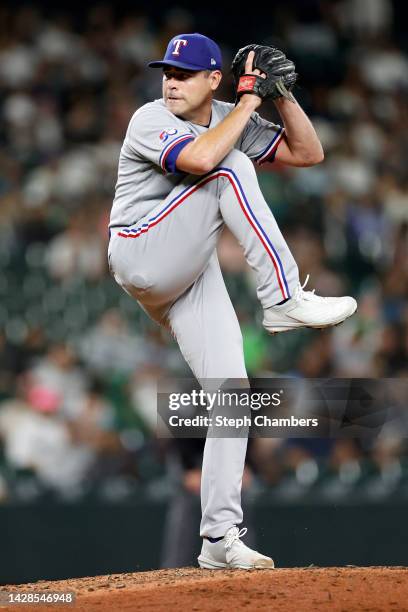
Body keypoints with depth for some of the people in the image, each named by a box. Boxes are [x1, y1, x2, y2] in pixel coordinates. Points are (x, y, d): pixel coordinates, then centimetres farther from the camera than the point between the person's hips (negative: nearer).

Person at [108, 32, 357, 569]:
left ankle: (220, 539, 0)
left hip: (193, 278, 7)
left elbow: (308, 153, 7)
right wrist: (248, 105, -22)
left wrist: (281, 96, -6)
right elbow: (199, 159, -33)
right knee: (231, 169, -23)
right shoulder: (151, 121, -13)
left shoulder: (231, 120, 9)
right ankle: (285, 299, -28)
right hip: (141, 258, -7)